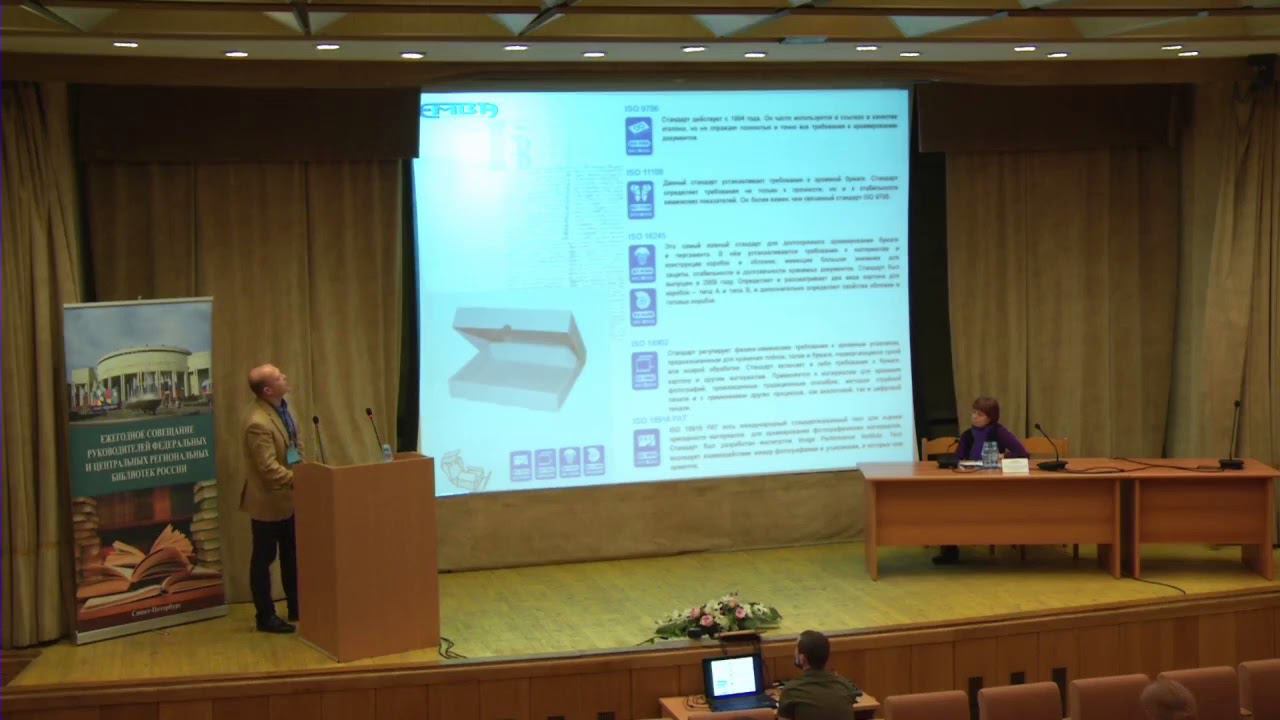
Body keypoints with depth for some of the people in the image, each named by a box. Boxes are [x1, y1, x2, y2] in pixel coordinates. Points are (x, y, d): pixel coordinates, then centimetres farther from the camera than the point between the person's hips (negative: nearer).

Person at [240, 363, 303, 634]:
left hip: (287, 496, 9)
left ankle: (296, 608, 31)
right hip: (268, 499, -9)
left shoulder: (281, 405, 0)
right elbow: (269, 468, -29)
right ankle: (265, 616, 17)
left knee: (292, 555, 19)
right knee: (264, 558, 6)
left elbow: (295, 441, 14)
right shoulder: (258, 422, -29)